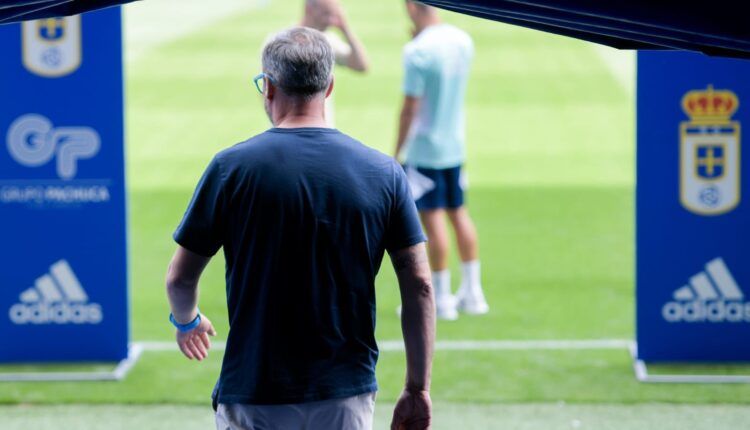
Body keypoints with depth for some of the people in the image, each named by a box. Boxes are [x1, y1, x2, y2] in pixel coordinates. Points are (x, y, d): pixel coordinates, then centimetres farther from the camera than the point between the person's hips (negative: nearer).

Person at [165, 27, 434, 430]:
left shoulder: (232, 167, -6)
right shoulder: (384, 172, -1)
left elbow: (180, 278, 1)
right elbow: (419, 286, -2)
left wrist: (186, 322, 23)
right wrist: (417, 390, 4)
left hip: (254, 396, -2)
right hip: (348, 396, 2)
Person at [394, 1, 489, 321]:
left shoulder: (417, 51, -19)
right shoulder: (462, 40, 3)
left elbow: (410, 107, -17)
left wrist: (397, 151, -8)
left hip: (423, 150, -7)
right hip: (455, 146, 7)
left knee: (432, 219, -1)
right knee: (458, 214, 15)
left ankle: (440, 299, 5)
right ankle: (472, 293, 20)